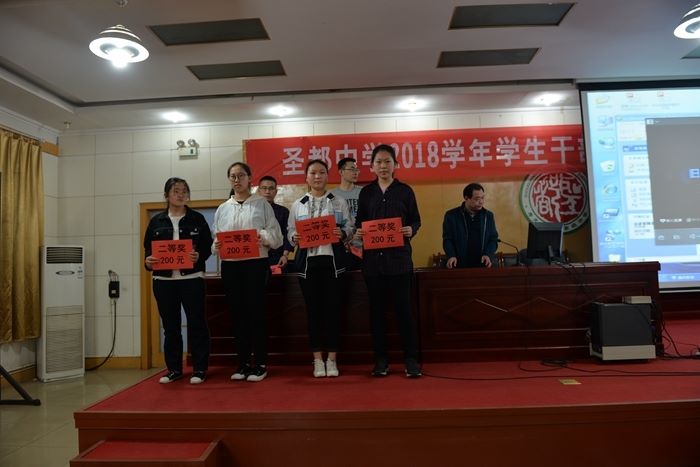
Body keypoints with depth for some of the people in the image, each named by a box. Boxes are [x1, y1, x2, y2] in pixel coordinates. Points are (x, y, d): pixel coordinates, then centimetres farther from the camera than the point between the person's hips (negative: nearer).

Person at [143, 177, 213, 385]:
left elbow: (208, 246, 2)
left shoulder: (197, 219, 5)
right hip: (164, 280, 3)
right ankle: (174, 369, 22)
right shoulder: (156, 221, 10)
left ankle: (199, 368, 10)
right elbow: (148, 248, 11)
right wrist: (148, 261, -9)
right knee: (170, 326, 10)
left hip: (192, 278, -2)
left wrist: (199, 256, -18)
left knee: (196, 323, 0)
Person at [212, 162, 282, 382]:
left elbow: (275, 233, -1)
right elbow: (215, 239, 12)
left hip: (256, 263, -3)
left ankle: (260, 364, 9)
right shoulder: (222, 208, 15)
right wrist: (217, 245, -9)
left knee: (256, 312, -1)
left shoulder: (262, 204, 5)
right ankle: (243, 362, 18)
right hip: (230, 265, 4)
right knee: (238, 314, 7)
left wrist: (263, 238, -20)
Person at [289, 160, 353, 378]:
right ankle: (318, 360, 15)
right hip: (307, 261, 1)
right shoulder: (298, 205, 10)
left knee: (332, 307, 1)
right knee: (313, 309, 4)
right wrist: (295, 237, -13)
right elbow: (290, 232, 9)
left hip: (332, 260, -1)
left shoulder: (339, 202, 9)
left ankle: (332, 359, 13)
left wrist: (342, 233, -15)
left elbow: (349, 227, 6)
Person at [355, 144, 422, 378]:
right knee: (376, 309, 7)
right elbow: (359, 221, 12)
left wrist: (411, 230, -14)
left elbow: (416, 220, 7)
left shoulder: (405, 191, 6)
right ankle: (381, 359, 17)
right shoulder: (366, 192, 10)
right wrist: (358, 232, -9)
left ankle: (411, 359, 10)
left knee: (404, 308, 0)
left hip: (399, 257, -2)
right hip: (373, 258, 2)